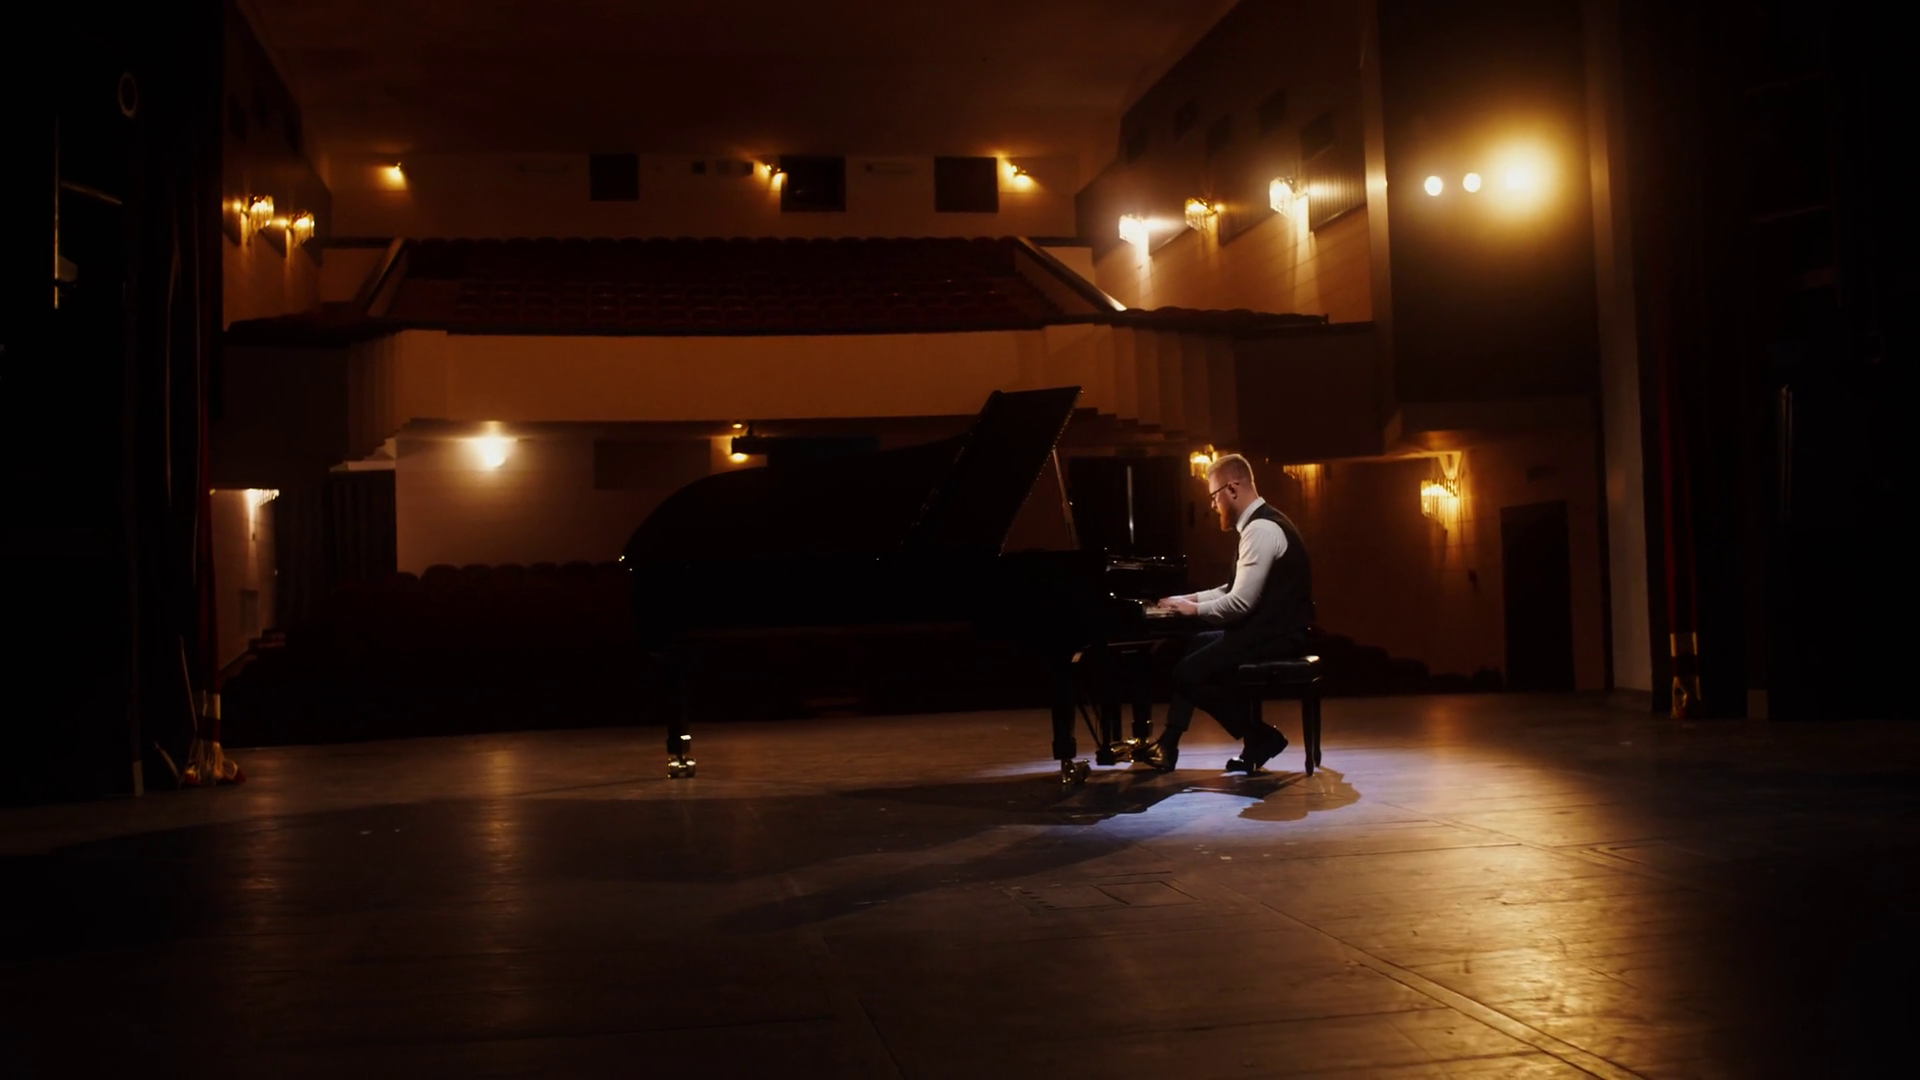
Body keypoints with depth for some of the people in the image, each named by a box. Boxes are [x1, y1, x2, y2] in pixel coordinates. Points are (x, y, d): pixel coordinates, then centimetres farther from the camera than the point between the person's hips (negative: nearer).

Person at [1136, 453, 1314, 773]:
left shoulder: (1262, 528, -19)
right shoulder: (1259, 524, 14)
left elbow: (1241, 602, -23)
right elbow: (1238, 590, 21)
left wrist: (1195, 609, -8)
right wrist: (1193, 599, 11)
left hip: (1274, 638, -11)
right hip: (1268, 632, 11)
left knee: (1188, 673, -11)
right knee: (1191, 648, 17)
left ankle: (1260, 737, 0)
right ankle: (1168, 745, 15)